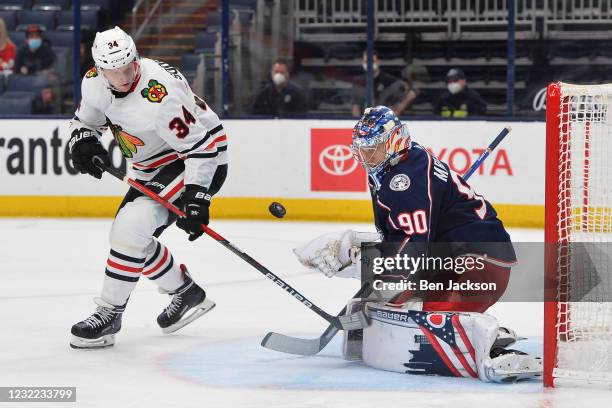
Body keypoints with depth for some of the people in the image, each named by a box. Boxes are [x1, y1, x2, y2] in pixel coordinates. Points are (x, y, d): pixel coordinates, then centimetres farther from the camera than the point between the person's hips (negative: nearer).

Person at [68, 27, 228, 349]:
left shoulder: (159, 95, -33)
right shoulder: (95, 83, -9)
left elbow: (201, 145, -29)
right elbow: (84, 120, 10)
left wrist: (195, 198, -32)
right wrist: (82, 142, -13)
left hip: (202, 158, -9)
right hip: (153, 165, 9)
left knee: (132, 225, -22)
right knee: (127, 233, 10)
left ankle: (109, 312, -12)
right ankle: (185, 293, 27)